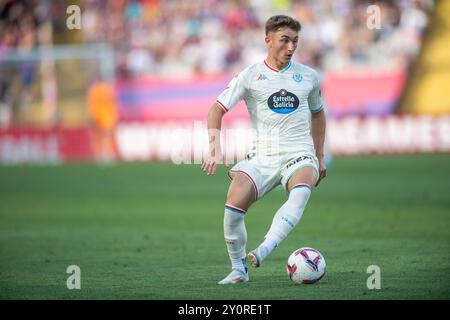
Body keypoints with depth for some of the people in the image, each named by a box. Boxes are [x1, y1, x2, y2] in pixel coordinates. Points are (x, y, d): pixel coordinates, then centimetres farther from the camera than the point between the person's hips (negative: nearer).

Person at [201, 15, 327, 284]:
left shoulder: (308, 77, 11)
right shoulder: (250, 77, 3)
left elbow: (318, 113, 27)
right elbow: (217, 109, 3)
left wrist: (320, 158, 24)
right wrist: (215, 148, -11)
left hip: (299, 155, 0)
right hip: (262, 156, 0)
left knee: (301, 191, -36)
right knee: (233, 205, -23)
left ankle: (264, 251, -48)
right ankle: (239, 270, -2)